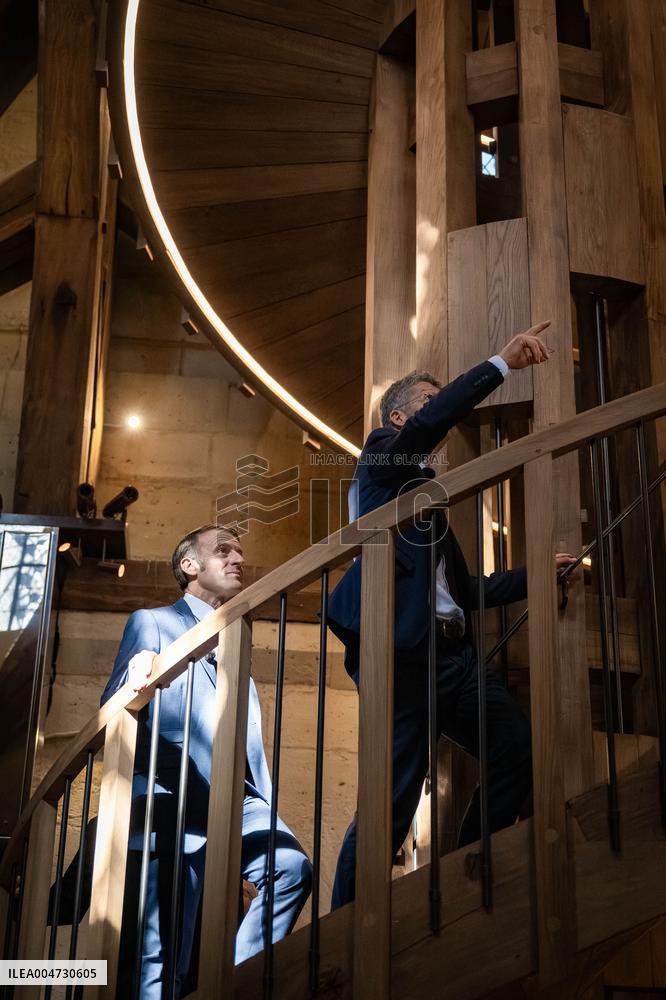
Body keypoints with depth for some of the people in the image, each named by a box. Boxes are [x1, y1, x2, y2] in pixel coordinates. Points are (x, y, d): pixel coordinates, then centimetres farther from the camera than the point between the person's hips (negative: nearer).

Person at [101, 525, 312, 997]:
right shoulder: (153, 623, 12)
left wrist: (266, 812, 16)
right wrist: (136, 683, -23)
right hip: (177, 803, -4)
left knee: (292, 866, -24)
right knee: (161, 958, -6)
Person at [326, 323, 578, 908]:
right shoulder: (381, 456, 8)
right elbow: (427, 424, -16)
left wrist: (530, 577, 19)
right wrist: (503, 363, -16)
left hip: (452, 651, 9)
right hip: (402, 650, -8)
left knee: (518, 751, 3)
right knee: (398, 793, -11)